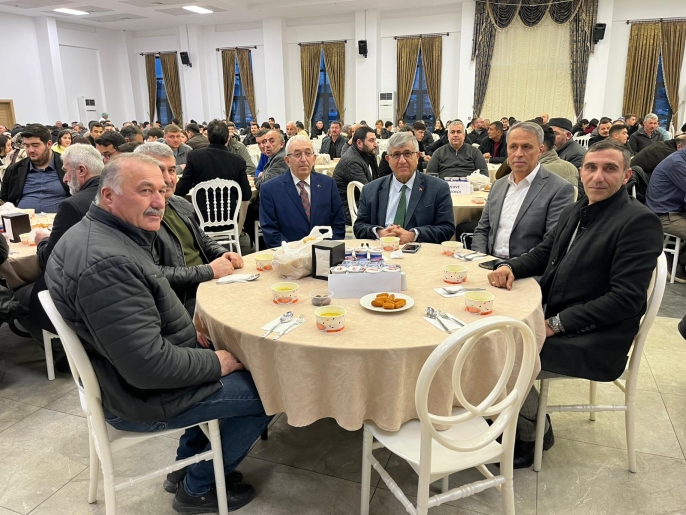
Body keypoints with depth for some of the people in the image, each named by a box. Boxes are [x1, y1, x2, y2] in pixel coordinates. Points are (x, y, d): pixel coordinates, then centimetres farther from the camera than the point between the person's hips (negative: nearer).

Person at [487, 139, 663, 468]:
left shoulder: (639, 221, -16)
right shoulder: (575, 211, 8)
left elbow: (625, 299, -21)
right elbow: (544, 253, 20)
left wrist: (556, 324, -22)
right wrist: (511, 267, -3)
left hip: (594, 341, -8)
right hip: (553, 318, 8)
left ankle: (533, 435, 10)